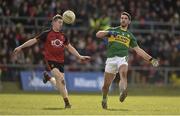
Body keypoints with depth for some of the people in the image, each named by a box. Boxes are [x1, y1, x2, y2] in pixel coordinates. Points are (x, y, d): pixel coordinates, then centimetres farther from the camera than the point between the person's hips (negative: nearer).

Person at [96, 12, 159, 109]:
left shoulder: (130, 36, 21)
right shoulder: (113, 30, 16)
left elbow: (138, 50, 23)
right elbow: (98, 34, 4)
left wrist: (151, 59, 16)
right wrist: (109, 33, -13)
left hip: (122, 58, 0)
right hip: (111, 59, 0)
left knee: (123, 73, -34)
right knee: (106, 84, 1)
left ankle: (122, 92, -59)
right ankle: (104, 99, 29)